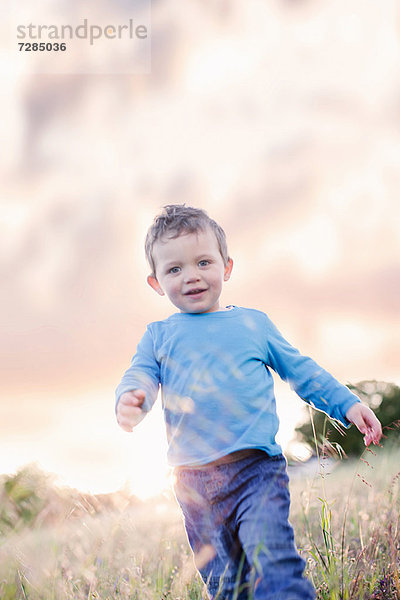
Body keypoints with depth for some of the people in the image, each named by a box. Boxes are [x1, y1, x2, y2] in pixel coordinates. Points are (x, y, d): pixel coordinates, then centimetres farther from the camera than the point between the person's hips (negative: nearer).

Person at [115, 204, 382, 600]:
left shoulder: (253, 323, 12)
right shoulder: (159, 336, 12)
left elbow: (300, 370, 18)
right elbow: (139, 378, 0)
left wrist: (347, 405, 10)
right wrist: (130, 402, -24)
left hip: (257, 469, -1)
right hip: (195, 481, 2)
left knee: (274, 564, -20)